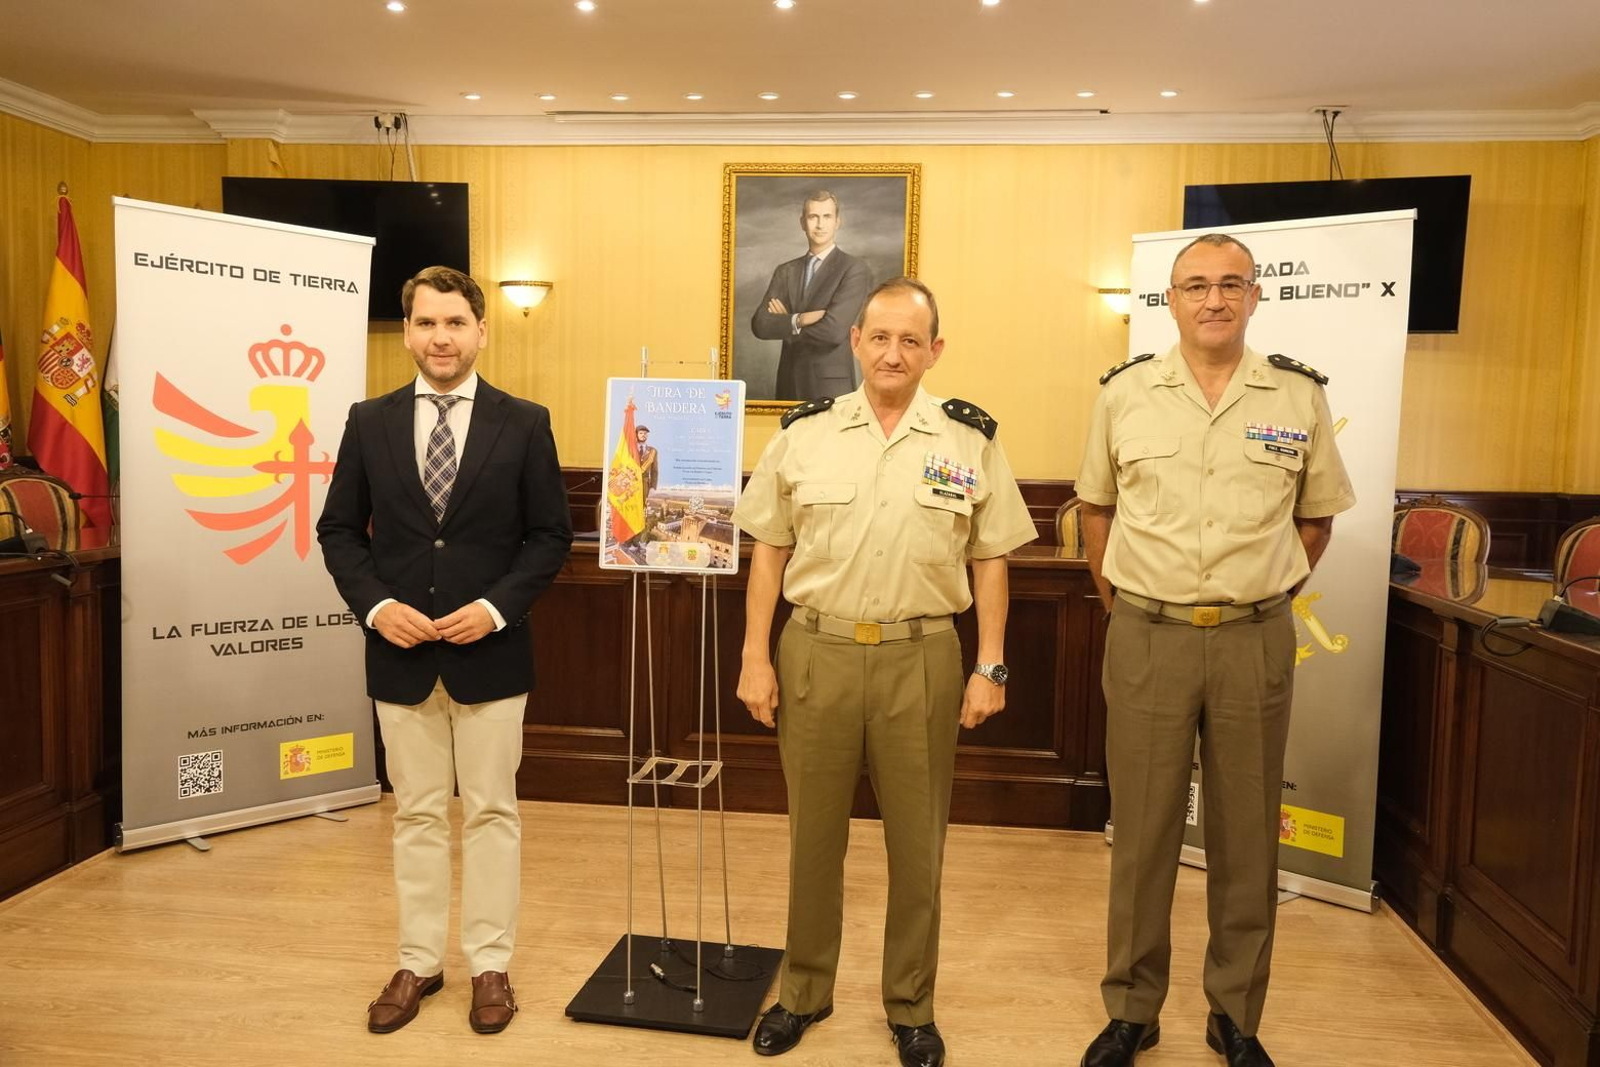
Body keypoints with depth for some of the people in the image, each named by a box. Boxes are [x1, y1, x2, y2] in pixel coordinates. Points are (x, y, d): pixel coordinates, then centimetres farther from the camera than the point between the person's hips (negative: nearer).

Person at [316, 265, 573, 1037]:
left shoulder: (523, 423, -2)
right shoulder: (369, 422, 4)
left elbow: (551, 535, -2)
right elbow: (339, 530, 6)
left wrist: (496, 606, -15)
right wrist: (374, 605, -9)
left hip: (489, 652, -2)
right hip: (399, 653, 2)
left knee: (490, 812, 8)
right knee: (415, 815, 13)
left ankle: (490, 965, 23)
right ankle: (419, 962, 28)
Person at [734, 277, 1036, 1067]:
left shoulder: (970, 440, 0)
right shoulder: (803, 433, 1)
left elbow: (989, 561, 3)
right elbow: (768, 553, 4)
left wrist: (990, 667, -1)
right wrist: (755, 658, 0)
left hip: (921, 658, 0)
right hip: (815, 653, 1)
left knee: (917, 841, 11)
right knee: (813, 835, 14)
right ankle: (804, 991, 34)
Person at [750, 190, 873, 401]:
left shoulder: (855, 269, -6)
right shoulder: (785, 271, 10)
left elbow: (834, 330, -17)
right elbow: (760, 324, -1)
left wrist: (783, 324, -3)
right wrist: (797, 320, -17)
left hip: (831, 386, -4)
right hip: (789, 384, 4)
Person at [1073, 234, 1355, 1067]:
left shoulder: (1300, 396, 2)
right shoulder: (1124, 392, 2)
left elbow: (1316, 516, 12)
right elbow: (1097, 505, 12)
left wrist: (1265, 597, 8)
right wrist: (1121, 602, 9)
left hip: (1256, 642, 1)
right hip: (1146, 639, 0)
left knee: (1245, 837, 11)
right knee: (1141, 834, 8)